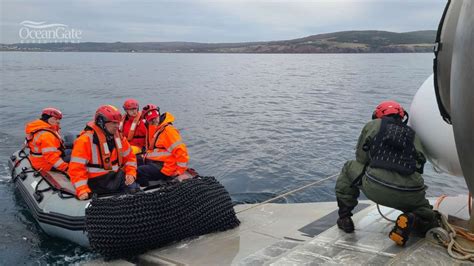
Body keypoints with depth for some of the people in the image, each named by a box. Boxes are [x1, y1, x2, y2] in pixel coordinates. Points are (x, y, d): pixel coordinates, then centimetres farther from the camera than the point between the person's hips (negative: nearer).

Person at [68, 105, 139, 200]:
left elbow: (129, 156, 17)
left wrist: (131, 173, 0)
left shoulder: (118, 136, 6)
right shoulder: (86, 139, -14)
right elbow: (77, 167, -17)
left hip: (117, 176, 6)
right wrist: (82, 190, -25)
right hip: (97, 181, -5)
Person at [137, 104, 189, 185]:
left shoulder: (168, 130, -14)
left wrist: (180, 171, -15)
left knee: (140, 172, -26)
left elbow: (181, 151, -18)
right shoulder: (151, 128, 13)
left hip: (164, 168, -9)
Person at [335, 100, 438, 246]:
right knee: (427, 216, 31)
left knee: (349, 169, 26)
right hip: (410, 194, 3)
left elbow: (361, 159, 17)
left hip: (375, 188, -2)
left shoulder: (372, 126, 18)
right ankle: (413, 220, -3)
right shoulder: (413, 134, 25)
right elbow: (419, 165, 24)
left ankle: (344, 218, 24)